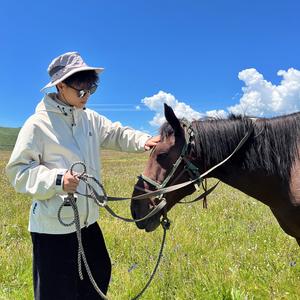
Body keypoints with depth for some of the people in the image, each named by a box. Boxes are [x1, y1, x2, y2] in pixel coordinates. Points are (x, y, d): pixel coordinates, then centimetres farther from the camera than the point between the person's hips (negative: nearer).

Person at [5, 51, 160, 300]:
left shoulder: (90, 118, 4)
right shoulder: (39, 123, -16)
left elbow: (116, 133, 10)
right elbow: (18, 170, -15)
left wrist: (143, 141, -10)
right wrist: (57, 180, -29)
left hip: (88, 220, 7)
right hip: (53, 226, -7)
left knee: (100, 275, 23)